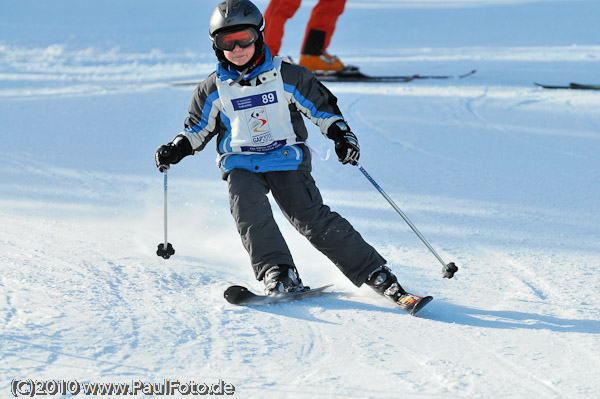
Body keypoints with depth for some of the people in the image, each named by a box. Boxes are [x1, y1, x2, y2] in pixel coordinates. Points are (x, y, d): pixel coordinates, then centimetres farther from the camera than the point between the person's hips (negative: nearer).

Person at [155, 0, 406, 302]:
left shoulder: (287, 76, 1)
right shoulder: (214, 88, 7)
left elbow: (321, 107, 10)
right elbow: (198, 129, 20)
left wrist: (342, 135, -4)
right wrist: (175, 150, 4)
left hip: (286, 159, -2)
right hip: (241, 165, 2)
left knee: (312, 218, -18)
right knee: (248, 208, -30)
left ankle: (373, 272, -15)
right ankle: (277, 274, -34)